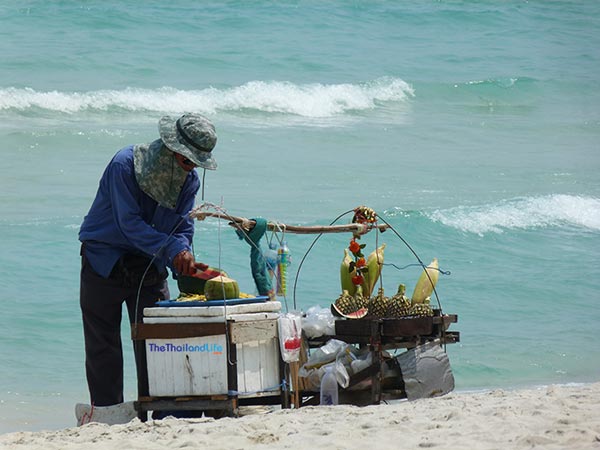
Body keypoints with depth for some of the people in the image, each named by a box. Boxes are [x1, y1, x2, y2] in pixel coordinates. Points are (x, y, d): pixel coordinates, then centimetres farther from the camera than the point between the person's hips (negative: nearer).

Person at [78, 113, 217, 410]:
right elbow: (129, 223, -27)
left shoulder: (189, 180, -4)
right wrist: (173, 249, -36)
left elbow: (183, 228, -4)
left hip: (150, 264, 4)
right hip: (105, 261, -4)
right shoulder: (125, 164, -22)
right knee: (103, 344, -2)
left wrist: (185, 263, -25)